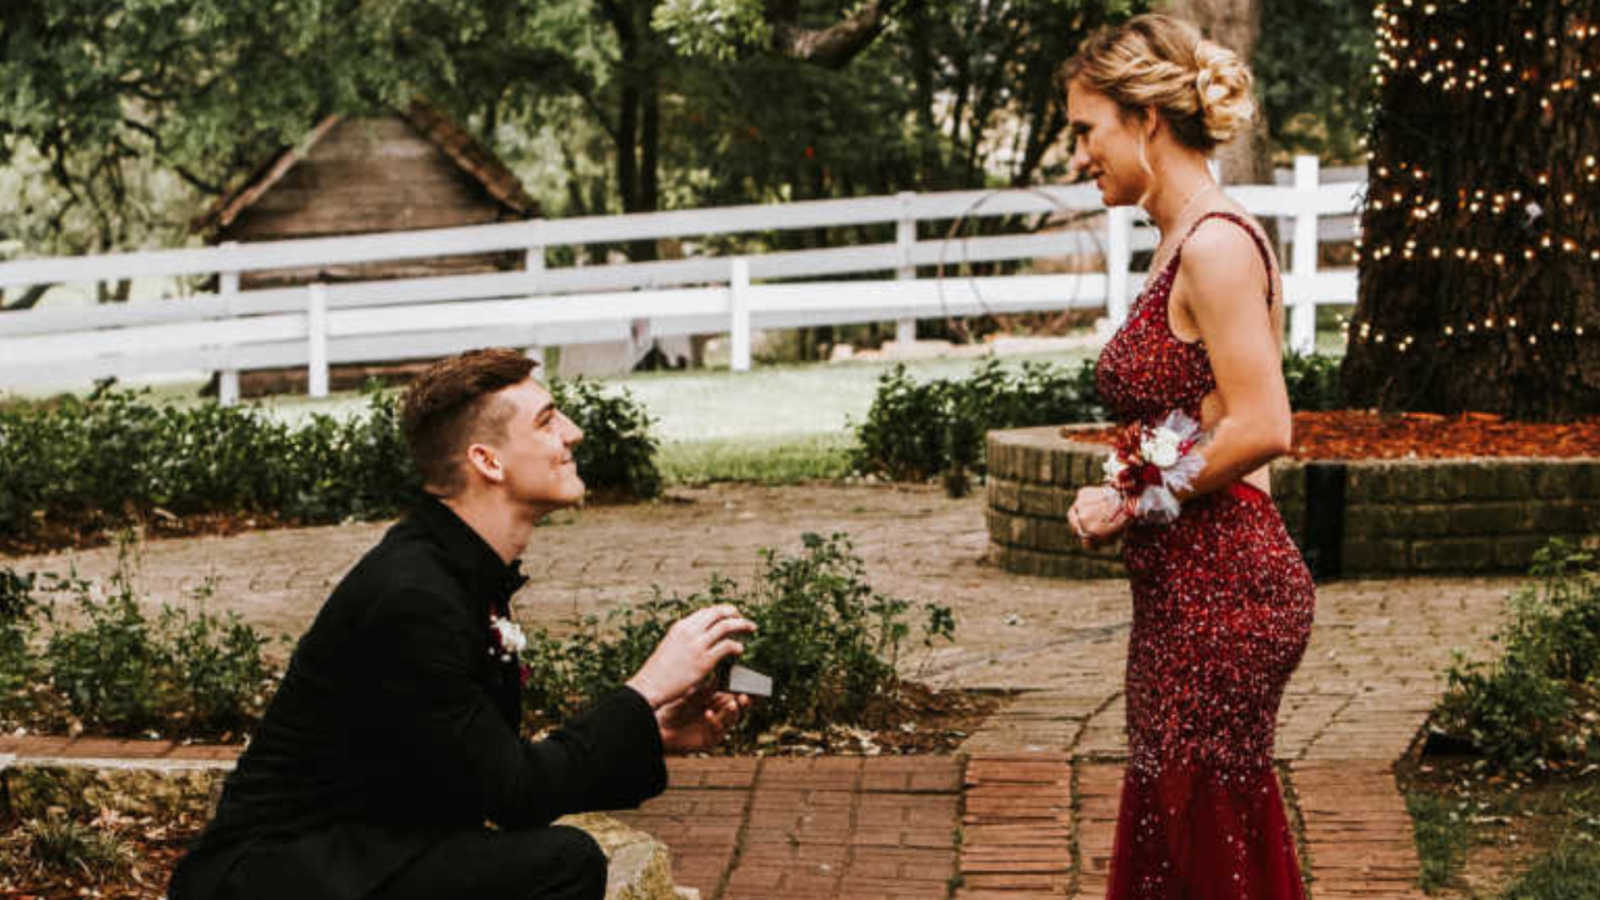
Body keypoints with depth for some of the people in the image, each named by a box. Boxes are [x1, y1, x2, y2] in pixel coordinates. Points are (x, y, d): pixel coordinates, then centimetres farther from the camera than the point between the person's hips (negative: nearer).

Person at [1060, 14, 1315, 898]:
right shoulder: (1180, 245, 15)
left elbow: (1260, 427, -22)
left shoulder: (1216, 243, -15)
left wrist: (1139, 501, -11)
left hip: (1221, 587, -10)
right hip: (1185, 591, 10)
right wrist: (1121, 501, 3)